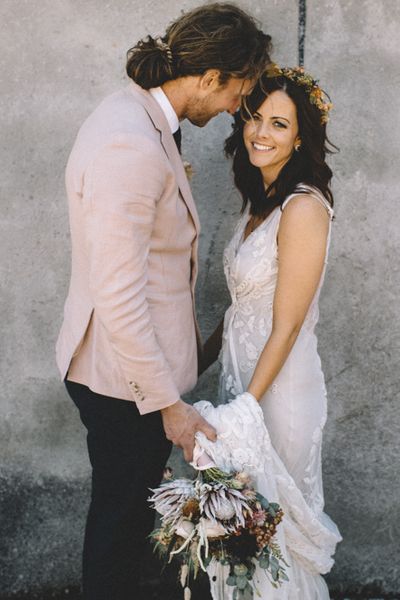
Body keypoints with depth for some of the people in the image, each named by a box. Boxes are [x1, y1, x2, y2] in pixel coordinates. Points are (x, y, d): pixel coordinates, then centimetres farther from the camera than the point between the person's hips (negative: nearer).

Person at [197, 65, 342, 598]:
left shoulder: (303, 208, -21)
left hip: (278, 384, -8)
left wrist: (247, 408, -20)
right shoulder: (260, 199, 6)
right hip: (240, 370, 8)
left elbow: (286, 326, -20)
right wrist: (202, 360, 16)